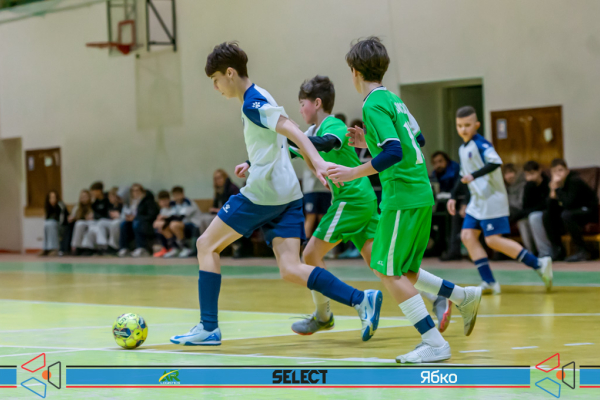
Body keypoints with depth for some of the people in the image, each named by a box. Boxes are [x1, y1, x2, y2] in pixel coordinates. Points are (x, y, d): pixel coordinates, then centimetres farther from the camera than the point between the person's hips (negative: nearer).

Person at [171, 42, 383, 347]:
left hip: (261, 193, -9)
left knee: (207, 245, 5)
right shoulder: (258, 99, 18)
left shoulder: (252, 103, -11)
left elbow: (293, 131, -23)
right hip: (287, 194, 9)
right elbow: (277, 144, 28)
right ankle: (361, 300, -15)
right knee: (290, 270, -1)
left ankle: (208, 327, 2)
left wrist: (317, 162, -34)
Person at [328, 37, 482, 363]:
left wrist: (354, 172, -20)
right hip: (421, 193, 9)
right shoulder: (393, 99, 15)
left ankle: (434, 343, -9)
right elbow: (417, 140, 23)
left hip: (403, 196, -9)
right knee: (401, 273, 17)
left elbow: (394, 153, -23)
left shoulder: (374, 106, -13)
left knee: (388, 272, -5)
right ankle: (464, 297, 15)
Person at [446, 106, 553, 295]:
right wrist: (453, 197, 26)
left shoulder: (480, 144, -13)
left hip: (492, 199, -9)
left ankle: (538, 264, -8)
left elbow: (496, 162, -30)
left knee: (493, 240, -14)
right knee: (467, 235, -1)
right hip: (477, 200, 9)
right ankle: (489, 282, -1)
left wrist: (474, 176, -34)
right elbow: (463, 175, 28)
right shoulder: (463, 149, 16)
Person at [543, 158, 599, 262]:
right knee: (547, 216, -2)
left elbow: (567, 204, -36)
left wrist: (557, 189, -28)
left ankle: (583, 251, -24)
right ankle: (557, 251, 4)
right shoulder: (557, 183, -4)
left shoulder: (575, 181, -25)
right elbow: (552, 209, -7)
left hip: (589, 211, -8)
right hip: (574, 210, 8)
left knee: (566, 215, -33)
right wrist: (553, 196, -25)